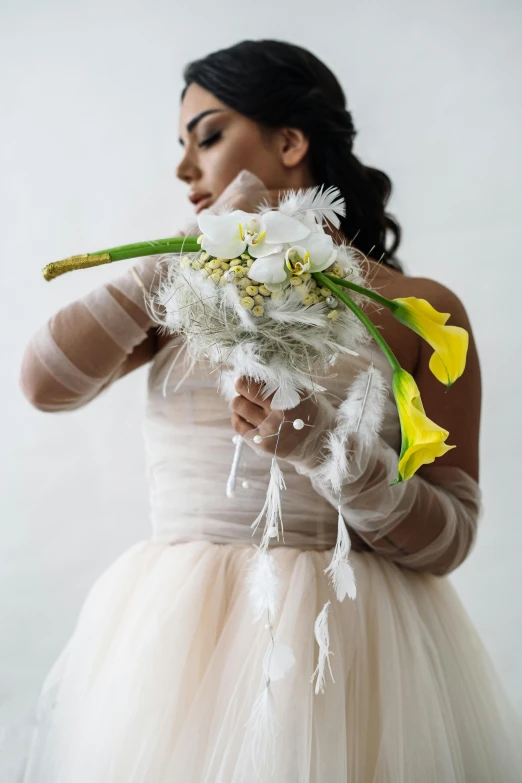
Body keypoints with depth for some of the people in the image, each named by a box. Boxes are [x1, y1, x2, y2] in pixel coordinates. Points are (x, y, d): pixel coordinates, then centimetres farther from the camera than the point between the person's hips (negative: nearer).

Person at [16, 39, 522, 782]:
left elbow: (446, 538, -4)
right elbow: (45, 381, -8)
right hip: (172, 641, 3)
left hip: (342, 645, -2)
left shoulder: (418, 310, -1)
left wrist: (322, 447, -21)